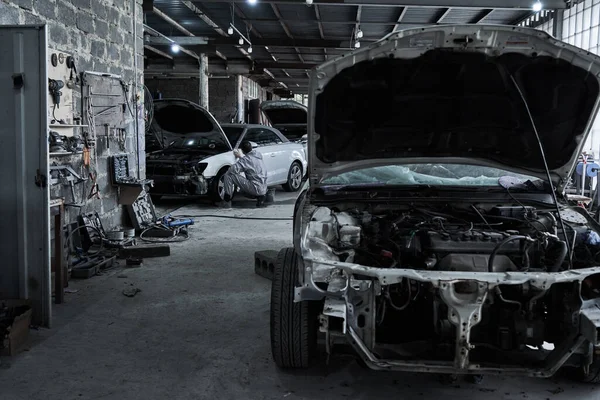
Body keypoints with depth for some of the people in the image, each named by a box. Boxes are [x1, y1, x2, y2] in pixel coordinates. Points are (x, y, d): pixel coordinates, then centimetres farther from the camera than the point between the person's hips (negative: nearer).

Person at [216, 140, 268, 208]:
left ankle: (226, 202, -6)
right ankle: (260, 197, 17)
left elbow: (232, 170, -22)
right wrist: (241, 156, 36)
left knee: (228, 175, -10)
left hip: (255, 188, -8)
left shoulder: (246, 159, -14)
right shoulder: (258, 155, 10)